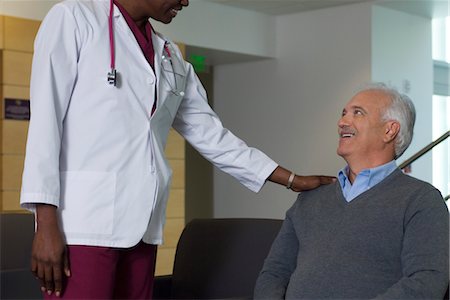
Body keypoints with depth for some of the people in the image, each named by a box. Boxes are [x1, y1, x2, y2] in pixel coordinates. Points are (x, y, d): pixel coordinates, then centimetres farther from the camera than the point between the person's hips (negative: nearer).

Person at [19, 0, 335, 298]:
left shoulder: (172, 59, 17)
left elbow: (211, 134, 20)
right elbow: (45, 117, -6)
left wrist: (293, 180, 18)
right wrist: (46, 224, -14)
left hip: (141, 224, 6)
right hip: (82, 221, -5)